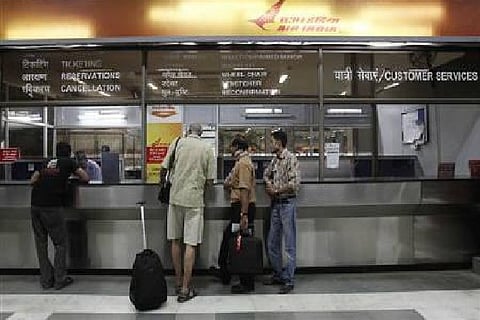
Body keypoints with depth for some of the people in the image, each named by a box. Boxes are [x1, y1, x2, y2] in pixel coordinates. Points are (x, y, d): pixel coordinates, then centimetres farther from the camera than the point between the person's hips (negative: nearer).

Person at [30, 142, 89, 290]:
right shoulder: (69, 162, 8)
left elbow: (32, 181, 13)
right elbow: (85, 178, 6)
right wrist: (75, 176, 26)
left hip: (35, 205, 5)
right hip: (52, 206, -5)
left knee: (41, 243, 12)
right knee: (60, 243, 7)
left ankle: (46, 280, 18)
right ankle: (60, 279, 9)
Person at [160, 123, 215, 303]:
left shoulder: (177, 143, 2)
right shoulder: (207, 148, 2)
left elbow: (164, 169, -1)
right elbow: (209, 181, 1)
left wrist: (162, 183, 19)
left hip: (175, 197, 2)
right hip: (195, 199, -1)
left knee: (175, 241, 14)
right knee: (190, 244, 1)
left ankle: (179, 282, 25)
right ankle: (185, 289, 4)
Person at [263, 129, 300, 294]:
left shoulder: (290, 158, -11)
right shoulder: (274, 159, 12)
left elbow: (295, 184, -18)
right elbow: (266, 174, 29)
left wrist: (276, 190, -10)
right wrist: (268, 185, 8)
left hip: (287, 203, -8)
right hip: (275, 204, 8)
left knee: (290, 245, 0)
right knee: (272, 243, 13)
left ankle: (288, 280, 8)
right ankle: (278, 274, 27)